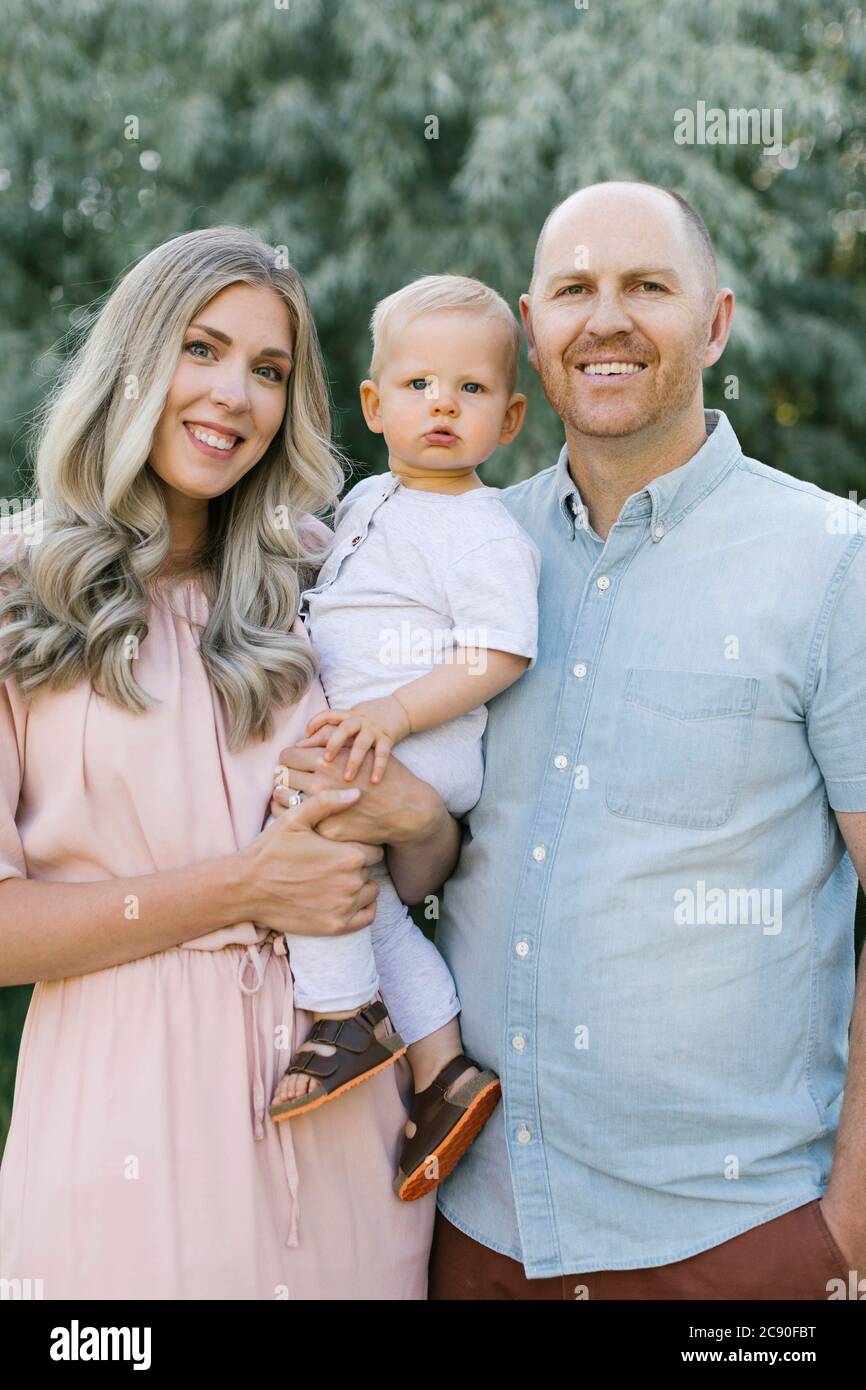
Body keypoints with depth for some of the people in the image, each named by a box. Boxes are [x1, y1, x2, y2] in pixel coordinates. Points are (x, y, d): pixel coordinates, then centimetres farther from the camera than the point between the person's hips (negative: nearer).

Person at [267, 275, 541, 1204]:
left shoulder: (486, 535, -11)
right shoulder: (366, 501, 15)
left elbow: (497, 658, -18)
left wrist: (394, 714, -25)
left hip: (424, 750, -9)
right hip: (354, 737, 9)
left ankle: (340, 1025, -11)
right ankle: (444, 1073, 14)